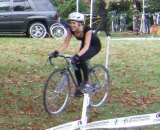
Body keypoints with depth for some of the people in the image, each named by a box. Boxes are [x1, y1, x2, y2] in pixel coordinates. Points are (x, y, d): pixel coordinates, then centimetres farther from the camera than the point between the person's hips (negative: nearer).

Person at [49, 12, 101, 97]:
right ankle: (80, 87, 8)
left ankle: (86, 82, -15)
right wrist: (56, 52, -38)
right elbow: (65, 43, -23)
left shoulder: (87, 30, -37)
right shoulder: (71, 29, -22)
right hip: (84, 45, 6)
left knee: (81, 58, -31)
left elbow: (86, 46, -46)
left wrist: (77, 55, -61)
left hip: (95, 45, -6)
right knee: (76, 63, -9)